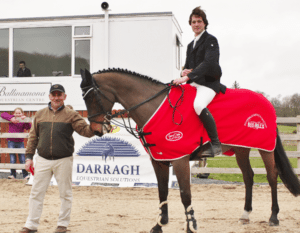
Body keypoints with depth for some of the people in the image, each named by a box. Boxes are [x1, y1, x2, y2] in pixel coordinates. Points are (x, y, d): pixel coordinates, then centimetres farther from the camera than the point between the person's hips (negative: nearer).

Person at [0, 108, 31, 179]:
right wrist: (11, 118, -21)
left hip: (20, 142, 0)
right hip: (11, 142, 0)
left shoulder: (23, 122, 4)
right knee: (12, 160, 1)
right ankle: (13, 174, 14)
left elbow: (28, 127, -13)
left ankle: (25, 175, 8)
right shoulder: (12, 120, 2)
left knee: (22, 160, 0)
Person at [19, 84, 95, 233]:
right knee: (36, 193, 6)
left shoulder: (71, 115, 0)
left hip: (63, 160, -2)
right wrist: (29, 157, 7)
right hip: (42, 160, 2)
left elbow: (86, 131, -9)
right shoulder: (40, 114, 8)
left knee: (65, 194, 7)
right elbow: (33, 137, 11)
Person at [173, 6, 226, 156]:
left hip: (209, 82, -9)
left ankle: (215, 143, -27)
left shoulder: (210, 40, -3)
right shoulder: (191, 45, 22)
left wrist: (187, 77, -27)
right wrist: (185, 71, 0)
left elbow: (208, 63, -19)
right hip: (193, 83, 9)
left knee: (198, 105, -36)